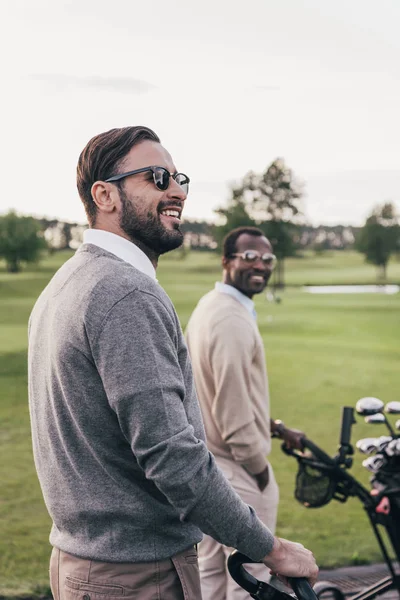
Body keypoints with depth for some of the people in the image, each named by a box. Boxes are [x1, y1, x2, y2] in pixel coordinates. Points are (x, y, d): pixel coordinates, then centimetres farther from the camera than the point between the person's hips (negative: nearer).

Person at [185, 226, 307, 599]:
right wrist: (260, 467, -13)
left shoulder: (211, 306, 9)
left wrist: (275, 428, 18)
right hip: (239, 469, -10)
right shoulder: (233, 320, -23)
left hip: (207, 462, 10)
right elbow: (234, 412, -24)